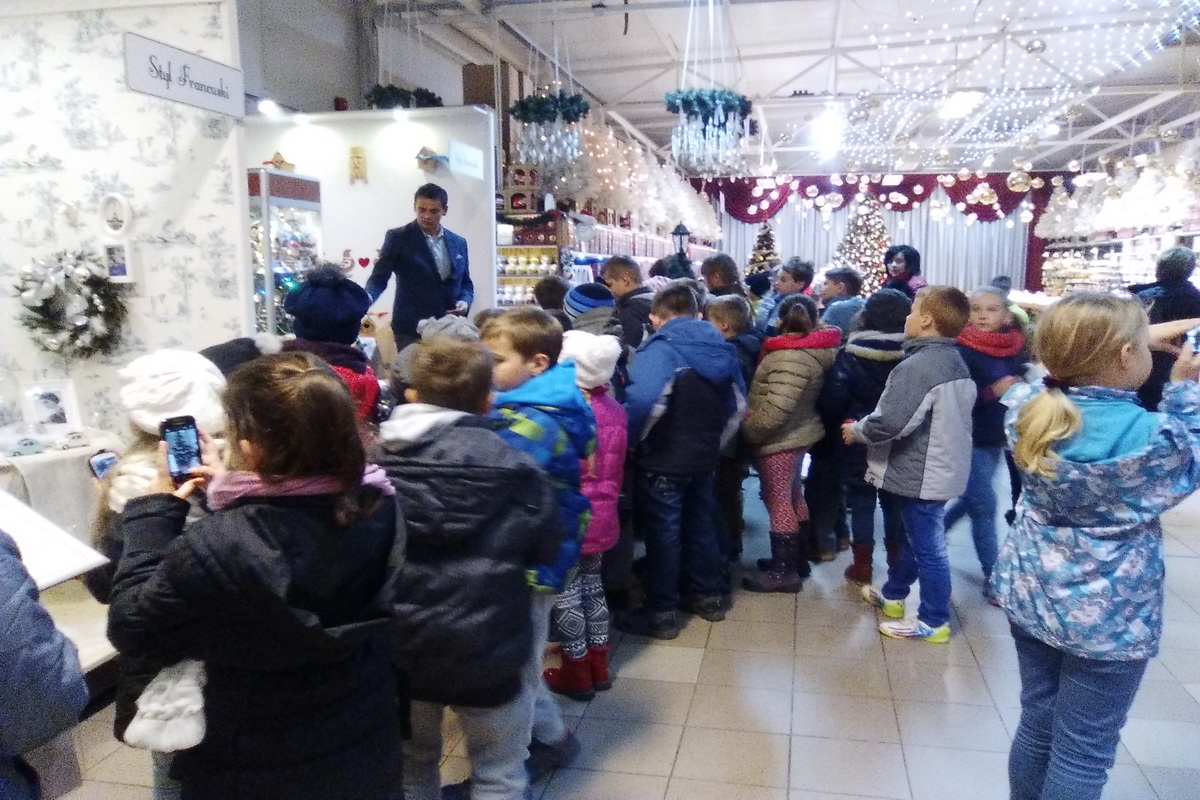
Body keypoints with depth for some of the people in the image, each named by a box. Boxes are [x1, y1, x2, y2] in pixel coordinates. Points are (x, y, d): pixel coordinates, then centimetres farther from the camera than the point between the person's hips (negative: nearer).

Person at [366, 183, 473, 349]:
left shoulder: (458, 242, 12)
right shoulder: (398, 238, 0)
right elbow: (379, 277, -7)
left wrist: (465, 301, -3)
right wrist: (366, 299, -27)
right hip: (412, 330, -4)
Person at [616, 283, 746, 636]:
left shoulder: (661, 348, -17)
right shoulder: (722, 349, 7)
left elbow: (643, 401, -33)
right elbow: (738, 405, 14)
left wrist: (629, 440, -18)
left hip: (664, 459, -7)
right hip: (704, 457, 7)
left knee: (663, 532, 2)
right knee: (700, 524, 20)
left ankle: (660, 613, 10)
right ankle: (709, 596, 33)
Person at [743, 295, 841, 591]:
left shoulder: (792, 357, -24)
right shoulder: (813, 349, 5)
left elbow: (776, 409, -28)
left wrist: (749, 429, -18)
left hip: (779, 439, -10)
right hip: (798, 433, 10)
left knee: (778, 501, 0)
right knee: (792, 496, 19)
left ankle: (784, 570, 11)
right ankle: (797, 559, 33)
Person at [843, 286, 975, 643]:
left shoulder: (916, 366, -24)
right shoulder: (957, 364, 7)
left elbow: (888, 423, -29)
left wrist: (856, 430, -8)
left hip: (922, 473, -10)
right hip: (943, 467, 10)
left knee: (927, 547, 2)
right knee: (915, 537, 22)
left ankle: (934, 621, 15)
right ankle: (893, 595, 40)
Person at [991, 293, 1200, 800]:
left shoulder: (1030, 406, -10)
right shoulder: (1153, 438, -24)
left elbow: (1080, 369, 13)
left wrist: (1149, 339, 9)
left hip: (1030, 593, 5)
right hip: (1107, 616, -5)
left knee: (1036, 724, 21)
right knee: (1082, 752, 10)